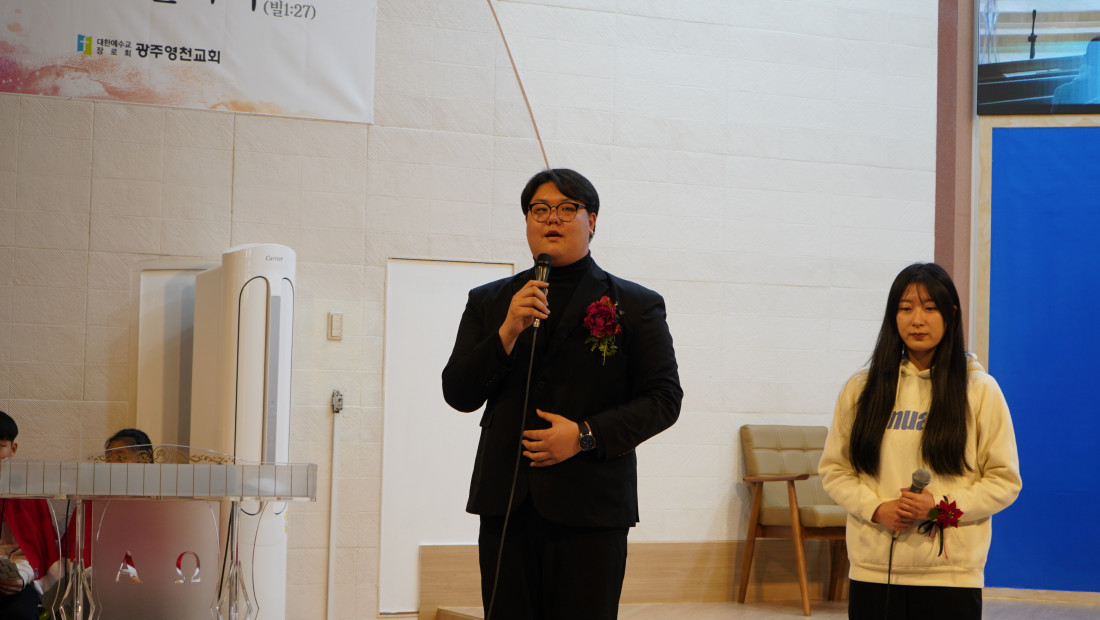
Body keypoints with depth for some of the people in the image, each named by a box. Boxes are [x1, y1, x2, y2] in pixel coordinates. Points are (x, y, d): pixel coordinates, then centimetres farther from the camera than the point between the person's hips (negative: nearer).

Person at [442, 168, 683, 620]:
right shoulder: (489, 303, 14)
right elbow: (458, 395, 7)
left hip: (591, 507, -2)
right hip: (506, 506, 2)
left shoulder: (636, 305, 7)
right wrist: (508, 332, -9)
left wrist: (586, 435, -12)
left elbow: (664, 398, 1)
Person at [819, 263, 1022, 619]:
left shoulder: (980, 389, 3)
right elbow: (833, 469, 10)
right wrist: (876, 508, -8)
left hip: (950, 573, -2)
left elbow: (1005, 479, 2)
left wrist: (942, 507, -12)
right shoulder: (861, 389, 8)